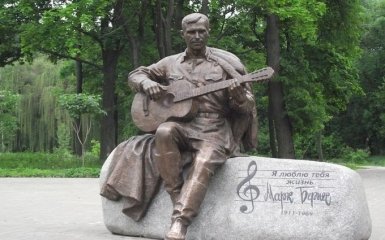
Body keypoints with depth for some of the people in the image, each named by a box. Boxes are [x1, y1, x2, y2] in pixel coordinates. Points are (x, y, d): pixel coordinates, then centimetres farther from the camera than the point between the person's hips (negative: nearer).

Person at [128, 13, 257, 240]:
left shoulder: (226, 63, 5)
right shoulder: (171, 63, 13)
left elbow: (248, 105, 3)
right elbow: (136, 74, 21)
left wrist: (239, 97, -23)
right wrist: (147, 83, -3)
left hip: (215, 130, -2)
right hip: (182, 125, 3)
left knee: (203, 163, -34)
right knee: (164, 132, -33)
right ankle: (178, 198, -22)